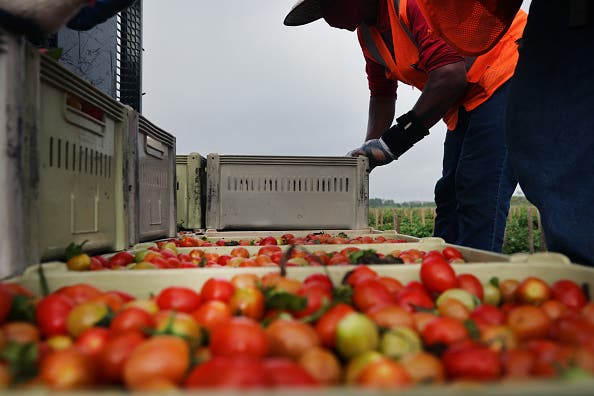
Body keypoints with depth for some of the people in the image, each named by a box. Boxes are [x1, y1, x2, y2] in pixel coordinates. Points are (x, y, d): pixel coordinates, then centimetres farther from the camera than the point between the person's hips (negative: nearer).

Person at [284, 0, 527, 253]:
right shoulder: (367, 31, 7)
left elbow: (451, 76, -31)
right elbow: (382, 94, 16)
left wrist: (394, 141, -25)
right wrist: (368, 149, 3)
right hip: (468, 101, 9)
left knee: (479, 203, -16)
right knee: (449, 196, 8)